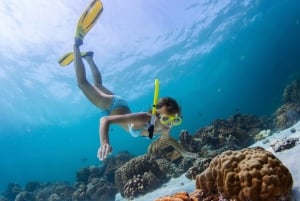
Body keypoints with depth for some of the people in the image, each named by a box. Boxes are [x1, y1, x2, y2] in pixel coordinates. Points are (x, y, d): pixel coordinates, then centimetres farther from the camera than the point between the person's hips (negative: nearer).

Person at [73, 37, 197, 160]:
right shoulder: (143, 118, -46)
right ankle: (77, 45, 23)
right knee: (82, 82, 10)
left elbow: (169, 138, 4)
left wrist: (184, 152, -2)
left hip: (122, 106, 5)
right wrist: (104, 143, -68)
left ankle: (89, 58, 49)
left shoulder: (164, 129, -24)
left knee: (98, 85, 29)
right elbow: (105, 119, -51)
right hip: (112, 105, -5)